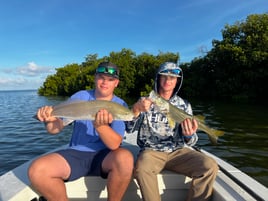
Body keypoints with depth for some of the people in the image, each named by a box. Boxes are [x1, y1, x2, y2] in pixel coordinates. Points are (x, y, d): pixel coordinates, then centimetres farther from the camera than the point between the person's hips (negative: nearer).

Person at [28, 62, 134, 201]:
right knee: (36, 171, -22)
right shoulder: (79, 97, 2)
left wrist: (100, 126, -36)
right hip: (75, 153, 2)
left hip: (104, 156, -1)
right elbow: (55, 129, 3)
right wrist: (50, 120, -20)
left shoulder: (120, 106, -6)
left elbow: (114, 145, -17)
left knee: (125, 158, -33)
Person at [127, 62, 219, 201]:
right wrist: (136, 110, -27)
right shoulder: (145, 101, 3)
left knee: (210, 167, -22)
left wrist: (189, 135, -23)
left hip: (178, 151, 2)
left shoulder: (184, 105, 7)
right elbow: (129, 129, -7)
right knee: (141, 168, -34)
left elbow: (189, 142, 2)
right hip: (151, 151, -2)